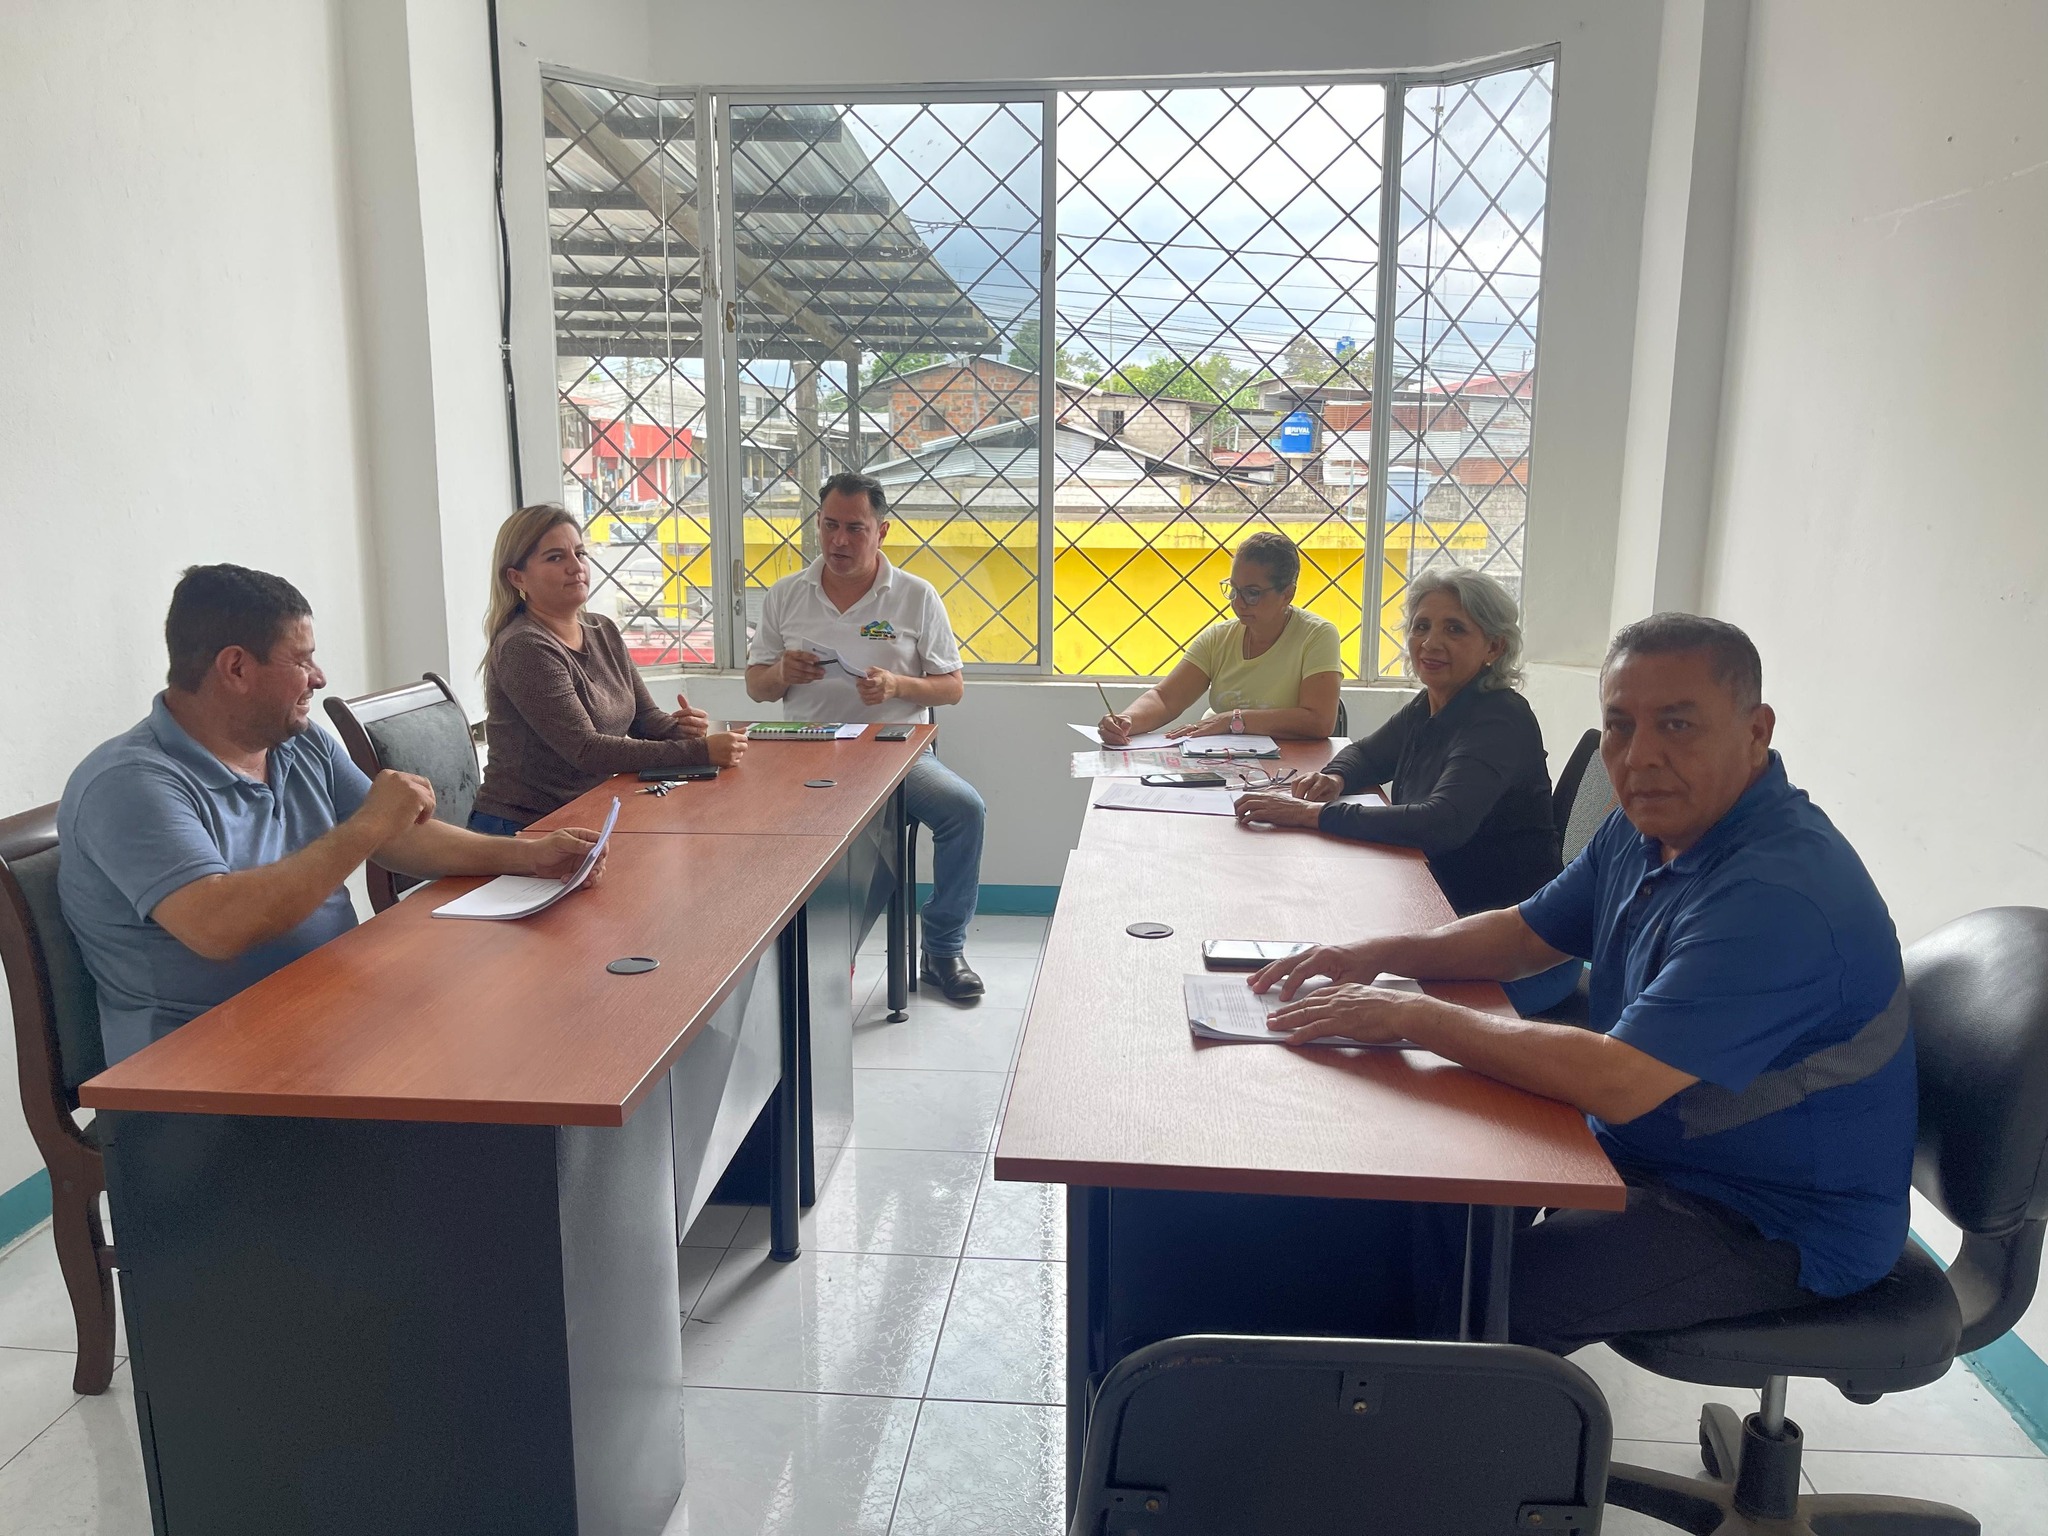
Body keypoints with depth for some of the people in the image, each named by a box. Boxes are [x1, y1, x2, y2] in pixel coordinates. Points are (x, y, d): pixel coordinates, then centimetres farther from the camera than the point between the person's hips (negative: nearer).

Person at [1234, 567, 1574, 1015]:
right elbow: (1368, 754, 23)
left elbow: (1442, 824, -33)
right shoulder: (1427, 708, 6)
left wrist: (1313, 815, -32)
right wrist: (1334, 779, -2)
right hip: (1448, 920, 7)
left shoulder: (1500, 721, -19)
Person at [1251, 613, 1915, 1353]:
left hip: (1774, 1229, -9)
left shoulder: (1781, 891, -31)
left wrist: (1413, 1017, -28)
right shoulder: (1645, 831, 1)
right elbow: (1524, 934, 13)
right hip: (1653, 1149, 9)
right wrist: (1380, 953, -4)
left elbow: (1615, 1083, -36)